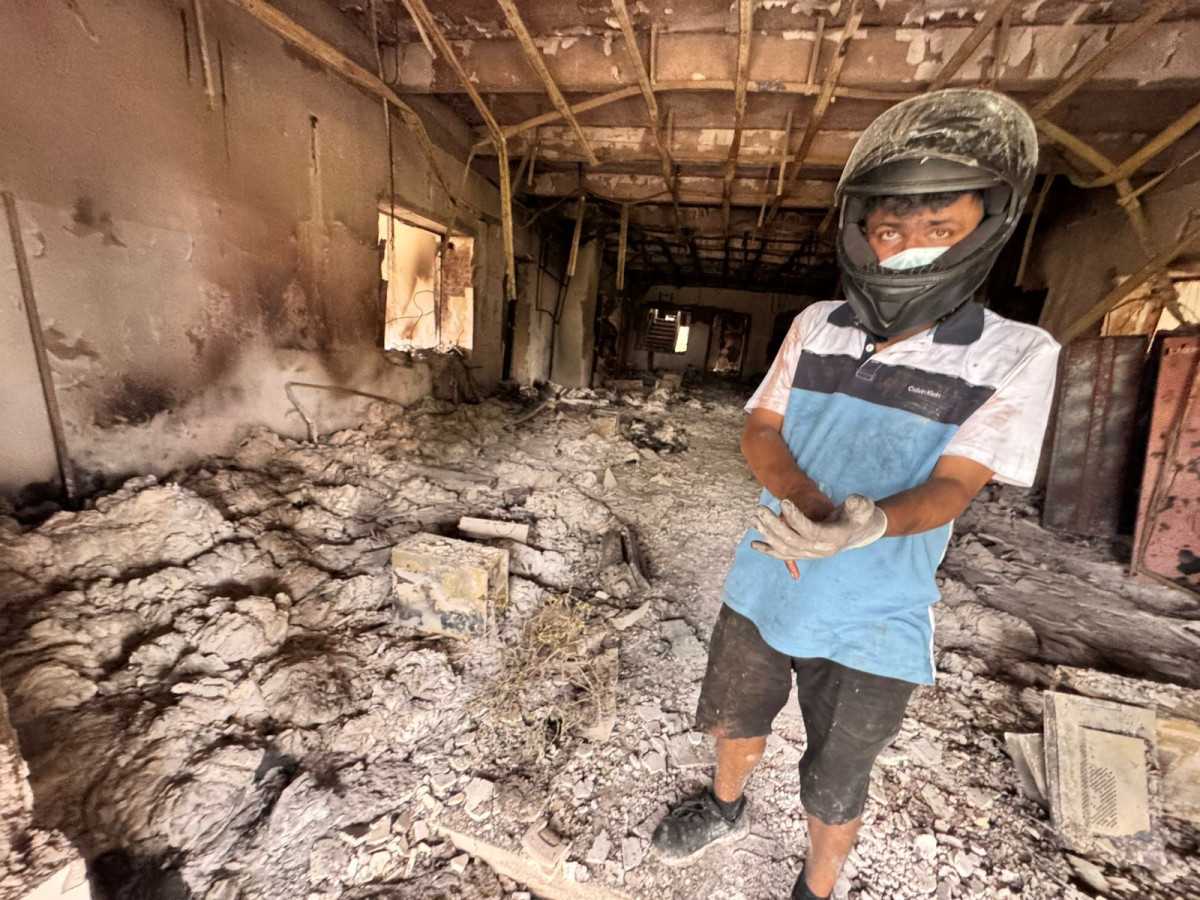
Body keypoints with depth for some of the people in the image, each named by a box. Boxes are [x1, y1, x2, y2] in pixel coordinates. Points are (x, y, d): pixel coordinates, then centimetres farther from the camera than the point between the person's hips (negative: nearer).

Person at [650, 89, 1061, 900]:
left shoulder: (1016, 355, -11)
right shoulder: (817, 326, -1)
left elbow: (951, 487, -17)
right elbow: (760, 429, -5)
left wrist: (865, 526, -39)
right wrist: (807, 502, -24)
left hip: (870, 624, -3)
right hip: (762, 587, 4)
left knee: (834, 789, 20)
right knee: (736, 720, 26)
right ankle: (726, 810, 59)